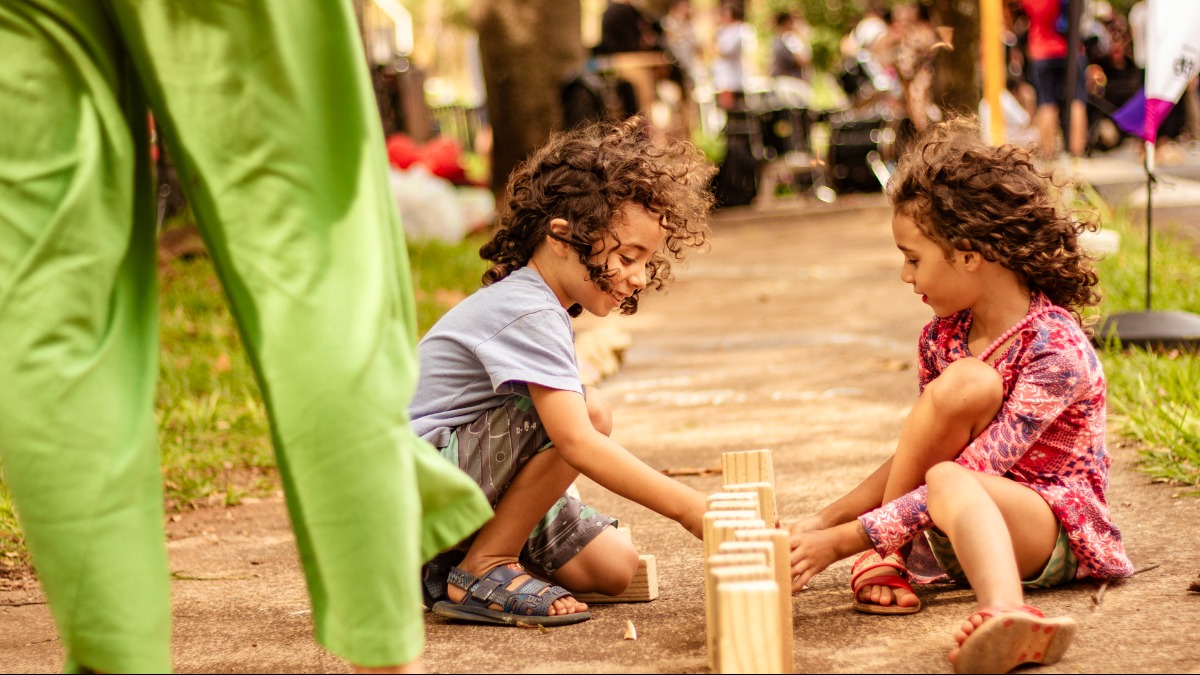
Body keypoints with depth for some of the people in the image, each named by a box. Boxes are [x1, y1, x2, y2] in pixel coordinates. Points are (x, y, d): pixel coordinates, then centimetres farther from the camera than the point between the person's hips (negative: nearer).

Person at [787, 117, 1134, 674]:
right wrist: (822, 520, 1)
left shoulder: (1056, 351, -20)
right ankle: (885, 560, -18)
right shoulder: (942, 339, 2)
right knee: (968, 382, -24)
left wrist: (841, 540, -28)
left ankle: (1002, 616, -66)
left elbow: (958, 474, -26)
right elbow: (917, 459, 12)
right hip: (961, 526, 5)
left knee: (950, 483, -39)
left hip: (1057, 530, -5)